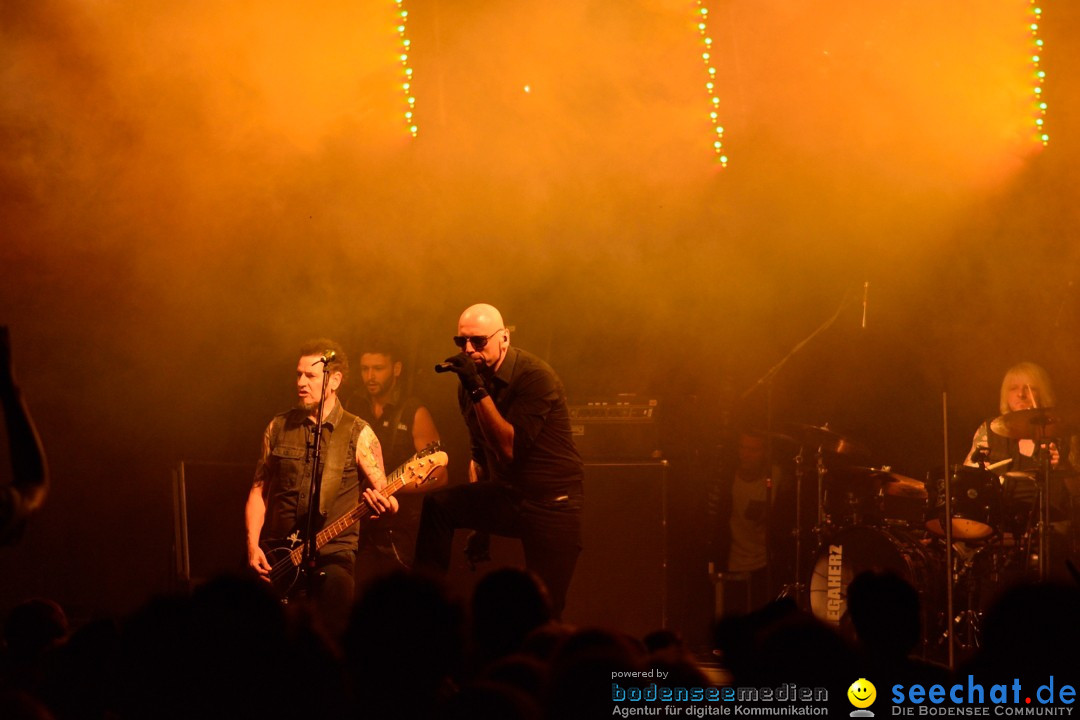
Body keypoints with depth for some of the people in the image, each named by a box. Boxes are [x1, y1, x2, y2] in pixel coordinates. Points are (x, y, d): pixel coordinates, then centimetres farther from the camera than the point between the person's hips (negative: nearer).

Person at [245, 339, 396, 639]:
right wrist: (253, 545, 0)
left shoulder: (358, 434, 1)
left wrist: (384, 504, -24)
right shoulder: (279, 427, 10)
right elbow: (259, 489, 13)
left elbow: (384, 495, 1)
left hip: (333, 551, -2)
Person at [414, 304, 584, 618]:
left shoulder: (535, 377, -18)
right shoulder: (471, 383, 4)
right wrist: (478, 522, 14)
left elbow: (510, 447, -27)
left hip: (552, 503, -6)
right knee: (436, 504, -16)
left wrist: (477, 391, -30)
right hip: (506, 496, 6)